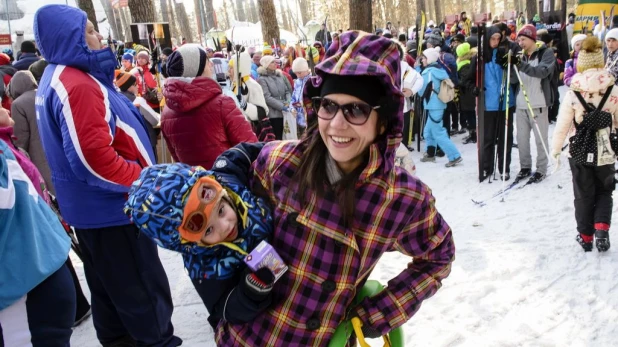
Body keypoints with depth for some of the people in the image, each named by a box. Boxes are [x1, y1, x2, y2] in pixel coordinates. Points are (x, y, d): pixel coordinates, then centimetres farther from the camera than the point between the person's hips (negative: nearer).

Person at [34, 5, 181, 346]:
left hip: (90, 203, 10)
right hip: (110, 204, -10)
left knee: (109, 285, 21)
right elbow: (95, 157, -28)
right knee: (143, 287, 2)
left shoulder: (57, 78, 11)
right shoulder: (77, 85, -22)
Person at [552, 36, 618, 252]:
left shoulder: (573, 93, -10)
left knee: (583, 196, 13)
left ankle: (585, 236, 22)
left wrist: (555, 149, 4)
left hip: (579, 152, -1)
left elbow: (562, 125, -8)